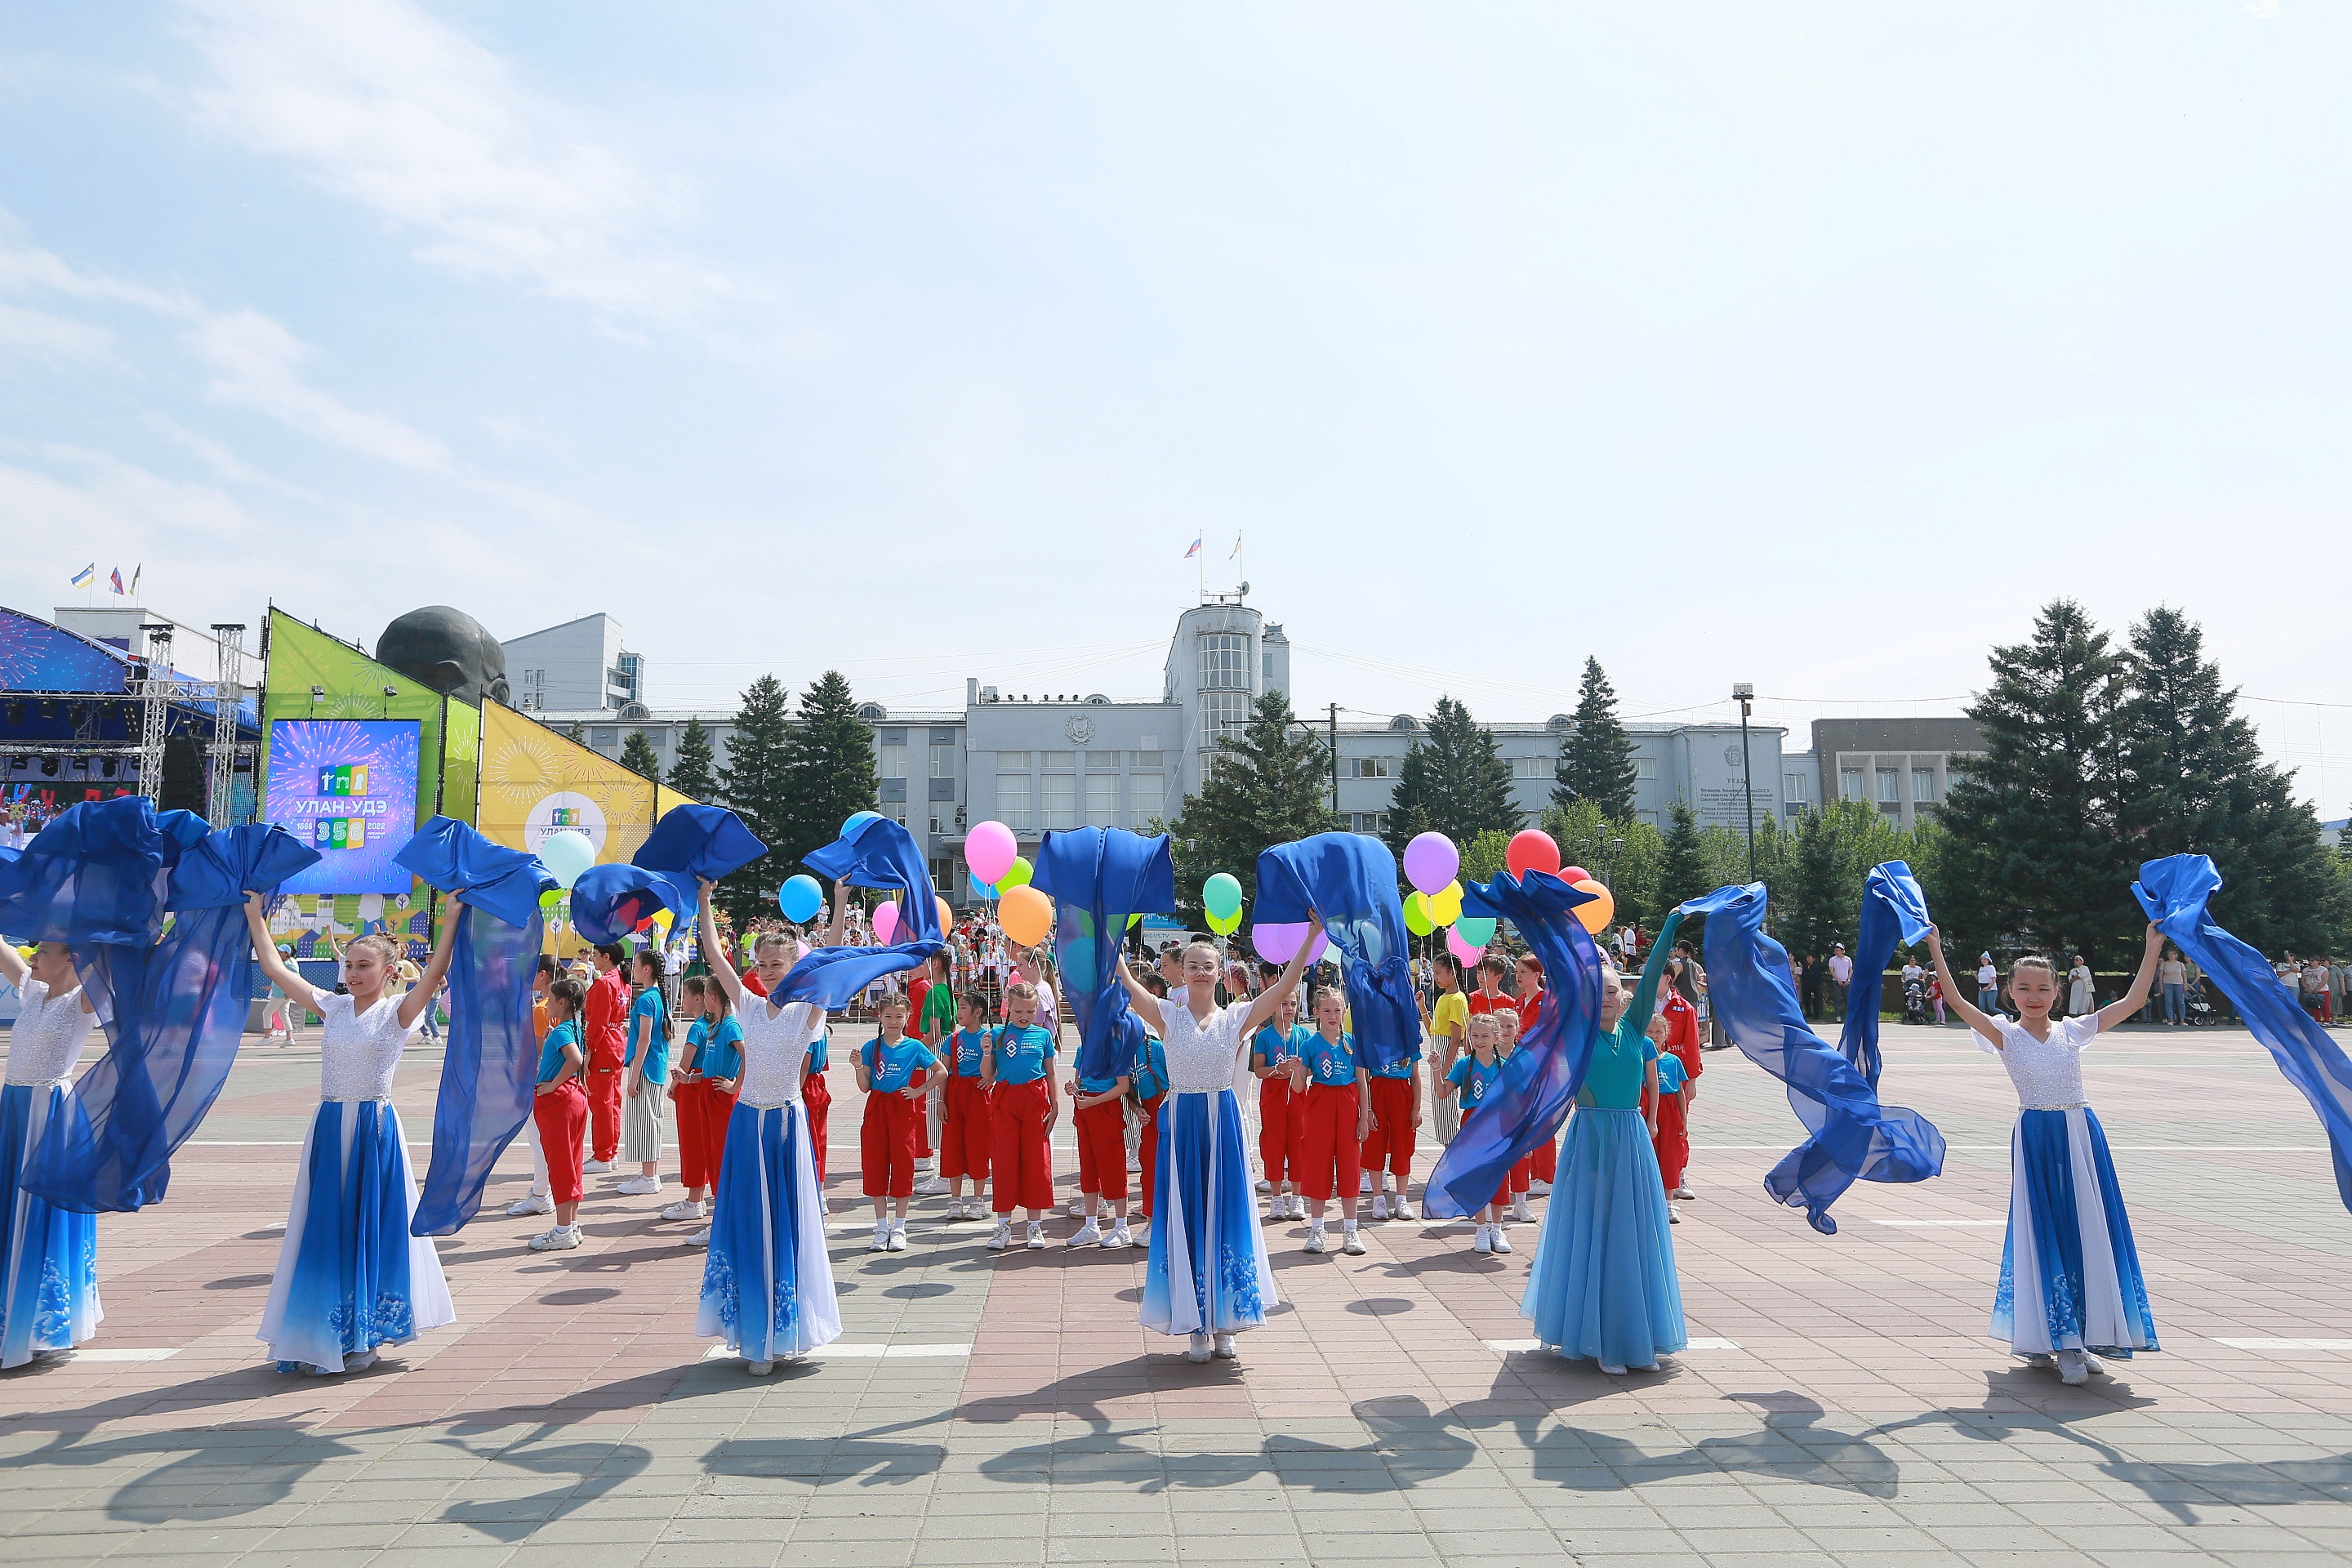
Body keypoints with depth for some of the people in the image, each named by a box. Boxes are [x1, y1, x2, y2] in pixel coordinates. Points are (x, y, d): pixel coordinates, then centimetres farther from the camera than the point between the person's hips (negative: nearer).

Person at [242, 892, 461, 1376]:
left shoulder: (398, 1011, -4)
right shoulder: (332, 1007, 10)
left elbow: (434, 973, -22)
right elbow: (275, 968, 14)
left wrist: (452, 919, -27)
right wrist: (254, 915, 15)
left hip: (374, 1127, -4)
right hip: (329, 1128, 5)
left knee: (369, 1226, 2)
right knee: (325, 1228, 7)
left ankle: (362, 1337, 14)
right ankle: (323, 1338, 17)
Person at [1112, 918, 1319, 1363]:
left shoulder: (1236, 1017, 1)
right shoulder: (1168, 1014, 0)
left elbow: (1284, 986, -7)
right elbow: (1126, 982, -11)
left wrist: (1311, 937, -14)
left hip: (1223, 1122, 1)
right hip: (1181, 1121, -1)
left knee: (1224, 1214, 5)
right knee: (1184, 1218, 3)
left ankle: (1224, 1323, 17)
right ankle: (1195, 1326, 13)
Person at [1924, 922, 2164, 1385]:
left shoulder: (2073, 1030, 5)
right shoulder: (2006, 1035, -2)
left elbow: (2133, 1000, 4)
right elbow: (1958, 1003, -16)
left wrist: (2153, 947, 1)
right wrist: (1935, 950, -23)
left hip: (2082, 1136, 3)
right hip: (2036, 1140, -3)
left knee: (2090, 1231, 5)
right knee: (2044, 1232, -1)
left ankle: (2079, 1340, 17)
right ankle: (2052, 1342, 6)